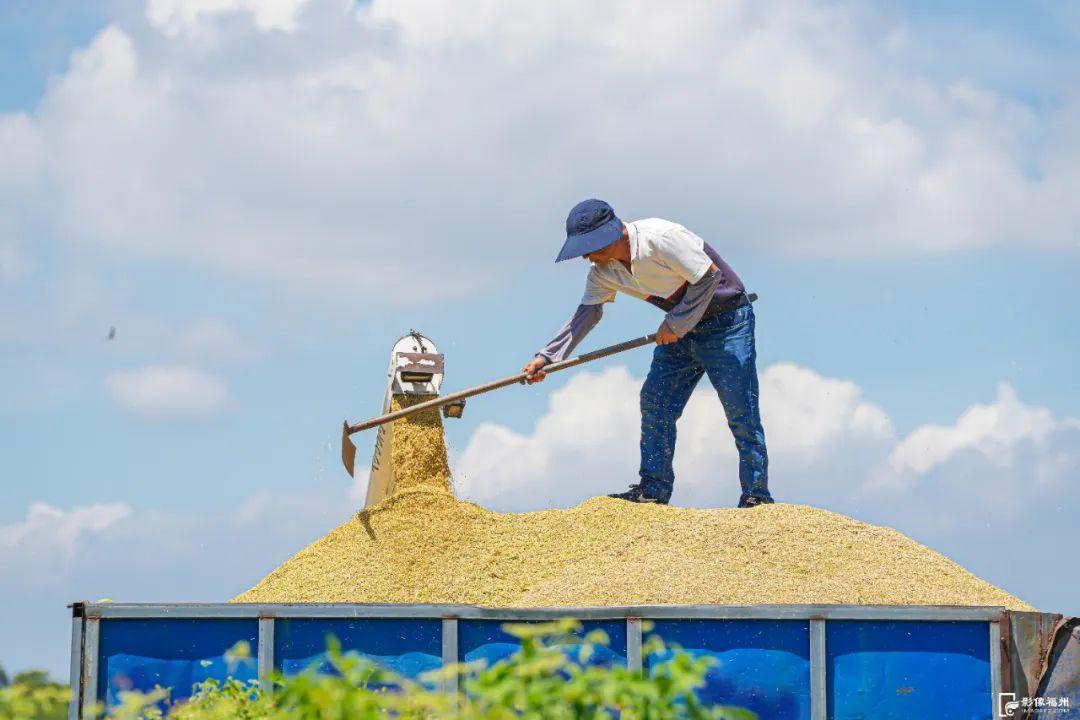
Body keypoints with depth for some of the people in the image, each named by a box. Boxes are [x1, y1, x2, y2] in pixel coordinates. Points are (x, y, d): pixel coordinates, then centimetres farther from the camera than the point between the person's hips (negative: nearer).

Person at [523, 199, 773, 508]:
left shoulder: (661, 237, -29)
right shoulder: (602, 270, -4)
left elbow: (710, 276, -25)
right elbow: (587, 313, 4)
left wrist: (675, 324, -19)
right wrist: (546, 357, -3)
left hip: (726, 318, -8)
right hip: (682, 326, 8)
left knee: (740, 410, -8)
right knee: (655, 401, 1)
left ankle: (756, 496, -2)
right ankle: (654, 488, 7)